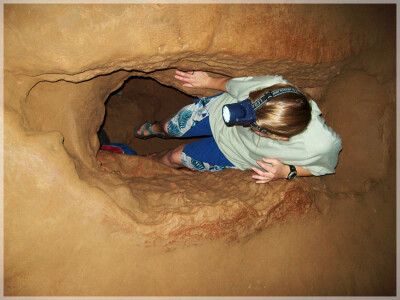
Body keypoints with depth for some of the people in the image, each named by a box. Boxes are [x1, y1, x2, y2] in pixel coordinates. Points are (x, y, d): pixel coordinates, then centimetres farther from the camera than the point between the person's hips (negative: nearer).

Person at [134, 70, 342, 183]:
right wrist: (208, 81, 2)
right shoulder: (270, 86, -40)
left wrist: (286, 172, -33)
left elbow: (326, 167, -17)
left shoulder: (321, 145, -43)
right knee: (170, 127, 17)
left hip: (236, 154, -1)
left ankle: (153, 160, 53)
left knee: (175, 158, 9)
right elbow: (232, 84, -16)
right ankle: (155, 129, 63)